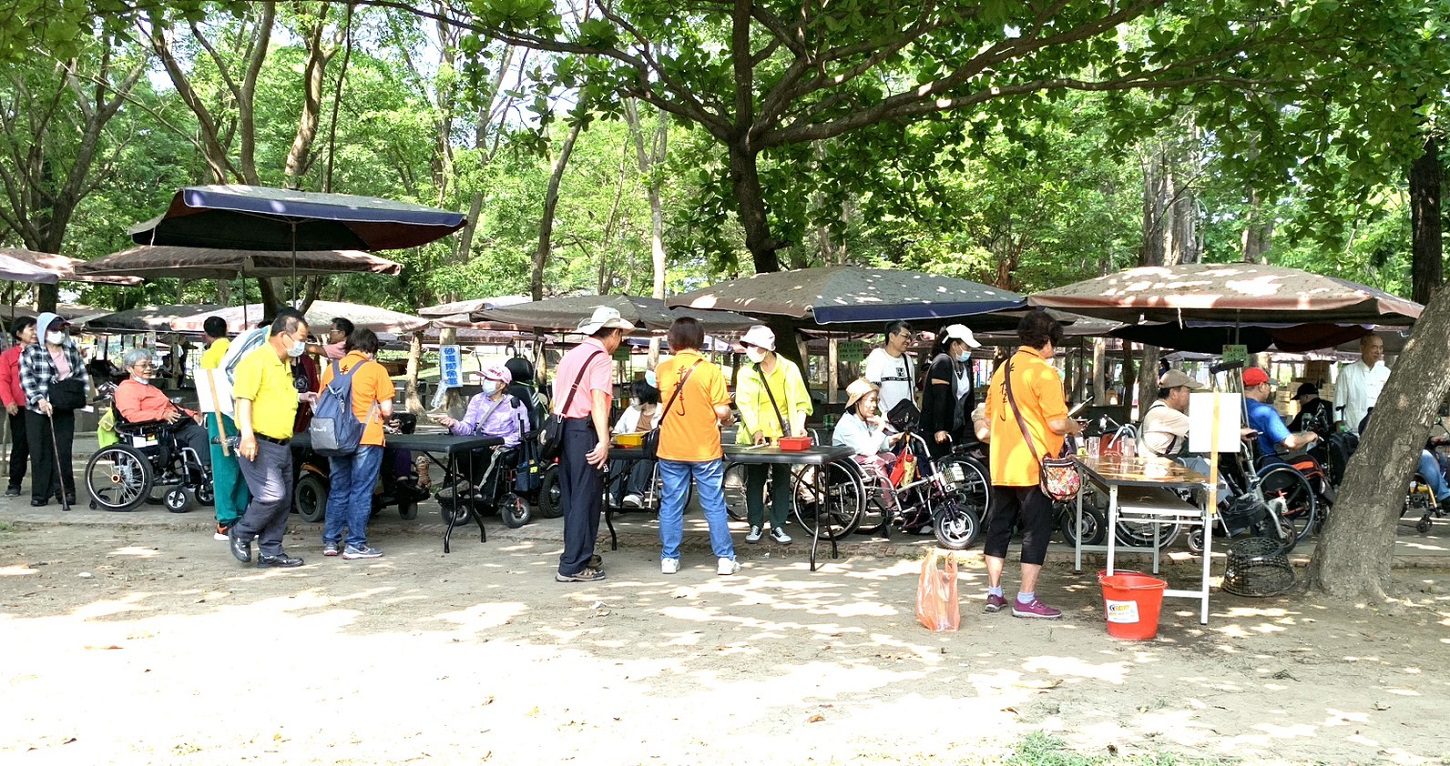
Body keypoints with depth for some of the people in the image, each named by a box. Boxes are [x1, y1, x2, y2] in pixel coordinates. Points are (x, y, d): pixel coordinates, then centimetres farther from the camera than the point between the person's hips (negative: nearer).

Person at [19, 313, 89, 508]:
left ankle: (65, 491, 7)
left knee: (63, 451, 1)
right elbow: (26, 379, -9)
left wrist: (80, 394, 0)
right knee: (40, 453, 0)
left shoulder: (72, 351, 11)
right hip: (38, 411, -2)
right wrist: (39, 400, -21)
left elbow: (82, 375, 16)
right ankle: (40, 494, 5)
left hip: (64, 411, 2)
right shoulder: (31, 352, -1)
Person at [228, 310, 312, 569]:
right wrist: (247, 435, -30)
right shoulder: (256, 360, -13)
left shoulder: (284, 364, 18)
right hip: (259, 444, -10)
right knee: (272, 495, -17)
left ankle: (271, 553, 19)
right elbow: (244, 398, -22)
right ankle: (241, 534, 6)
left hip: (282, 445, 10)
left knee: (283, 501, 10)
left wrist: (299, 396, 20)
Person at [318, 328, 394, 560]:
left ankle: (330, 541, 18)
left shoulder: (332, 368, 8)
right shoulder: (375, 369, -4)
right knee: (361, 492, 2)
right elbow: (386, 410, -6)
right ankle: (355, 545, 3)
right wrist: (383, 418, 15)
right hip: (367, 438, -4)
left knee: (338, 491, 14)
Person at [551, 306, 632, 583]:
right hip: (584, 432, -9)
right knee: (586, 498, -3)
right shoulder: (600, 358, -9)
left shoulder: (571, 355, 17)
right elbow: (598, 399, -23)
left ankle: (576, 553, 29)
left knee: (571, 496, 17)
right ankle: (573, 566, -1)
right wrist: (604, 441, -30)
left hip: (564, 429, 9)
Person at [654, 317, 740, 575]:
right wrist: (729, 418, 12)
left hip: (671, 450, 2)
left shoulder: (663, 369, 0)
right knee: (714, 505, 6)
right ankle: (725, 558, 10)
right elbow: (722, 411, -11)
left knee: (671, 505, 10)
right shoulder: (711, 370, -9)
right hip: (705, 450, -2)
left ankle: (669, 558, 14)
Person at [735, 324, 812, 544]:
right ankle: (755, 525, 14)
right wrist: (756, 431, -23)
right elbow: (744, 405, -9)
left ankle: (778, 526, 13)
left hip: (783, 435, 0)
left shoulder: (789, 369, 0)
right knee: (754, 482, 4)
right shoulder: (746, 374, 0)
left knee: (782, 482, 5)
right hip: (755, 437, 0)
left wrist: (800, 424, -15)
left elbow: (801, 401, 1)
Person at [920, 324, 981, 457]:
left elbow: (969, 395, 14)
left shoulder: (965, 363, 12)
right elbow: (939, 398, -20)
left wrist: (970, 420, 5)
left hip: (957, 429, 8)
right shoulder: (942, 362, -13)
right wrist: (939, 429, -25)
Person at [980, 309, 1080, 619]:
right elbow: (1056, 423, -17)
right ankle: (1026, 599, 4)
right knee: (1037, 529, 1)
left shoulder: (1003, 369, 11)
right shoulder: (1044, 372, -12)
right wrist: (1074, 427, 2)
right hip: (1033, 466, -7)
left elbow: (989, 419, 18)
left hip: (1001, 465, 7)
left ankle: (994, 593, 18)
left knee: (999, 525, 13)